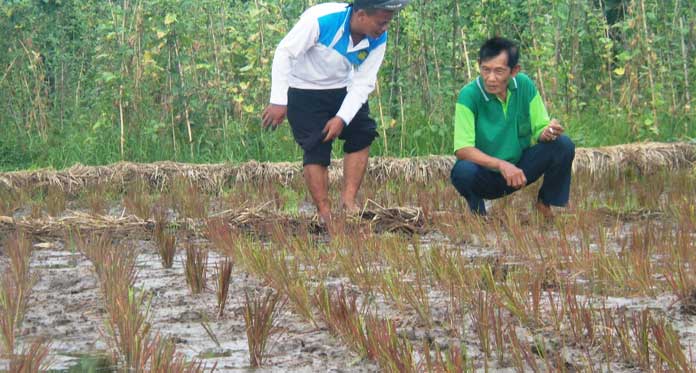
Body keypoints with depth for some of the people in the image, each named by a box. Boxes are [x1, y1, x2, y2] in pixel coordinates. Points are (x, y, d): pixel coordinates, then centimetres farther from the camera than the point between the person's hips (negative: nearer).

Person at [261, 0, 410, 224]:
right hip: (304, 90, -5)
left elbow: (363, 83, -13)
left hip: (341, 89, 5)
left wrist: (342, 118, -25)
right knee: (316, 149, -11)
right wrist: (279, 102, -27)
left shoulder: (377, 40, -17)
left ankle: (349, 199, -1)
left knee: (362, 134, -6)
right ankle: (325, 214, -6)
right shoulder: (321, 20, -33)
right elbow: (284, 53, -26)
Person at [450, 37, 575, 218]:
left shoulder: (525, 85, -9)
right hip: (486, 174, -3)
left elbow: (539, 129, -2)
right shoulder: (469, 95, -20)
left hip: (519, 169, 3)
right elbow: (462, 149, -26)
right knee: (463, 170, -36)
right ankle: (478, 213, -3)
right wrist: (501, 165, -39)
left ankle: (546, 205, 5)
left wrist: (547, 133, -28)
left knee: (563, 145, -17)